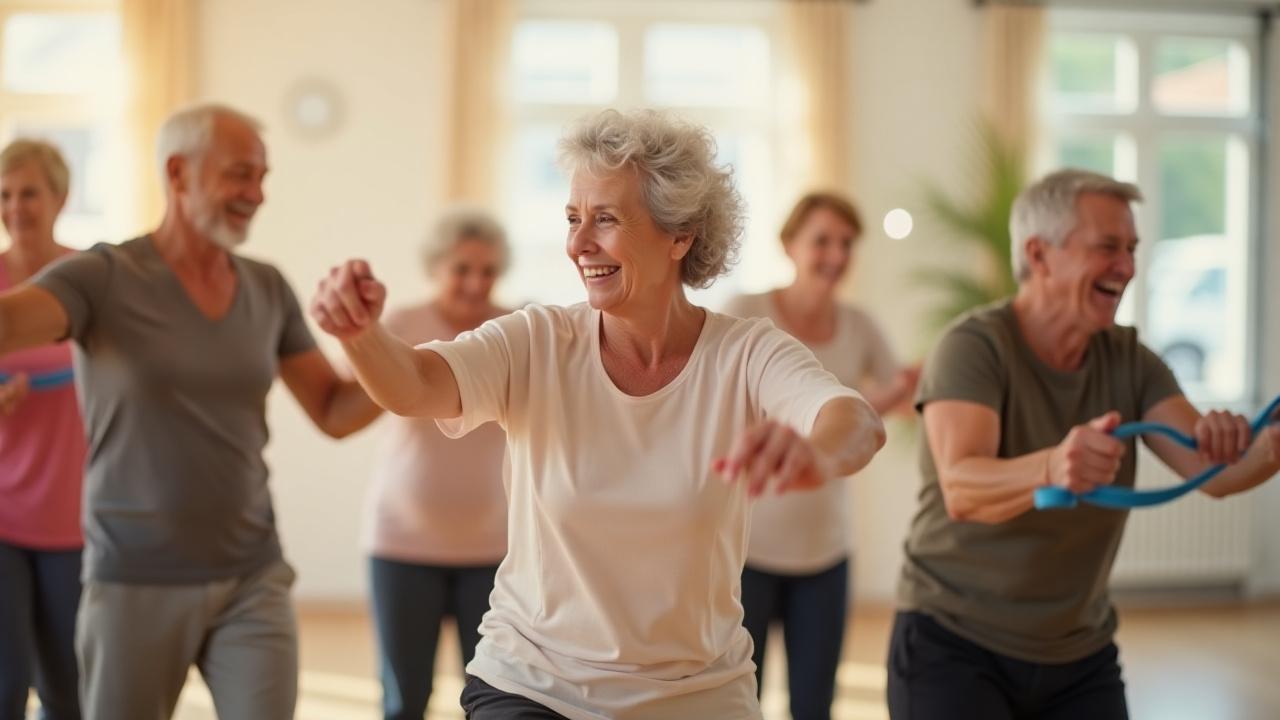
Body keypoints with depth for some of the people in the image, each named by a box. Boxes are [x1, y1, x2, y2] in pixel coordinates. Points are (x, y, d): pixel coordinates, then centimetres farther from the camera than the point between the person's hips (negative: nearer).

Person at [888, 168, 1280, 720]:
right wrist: (1049, 470, -52)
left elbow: (1211, 471, -13)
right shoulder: (973, 348, -16)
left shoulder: (1128, 360, 0)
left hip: (1081, 657, 5)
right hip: (954, 649, -5)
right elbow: (961, 490, -32)